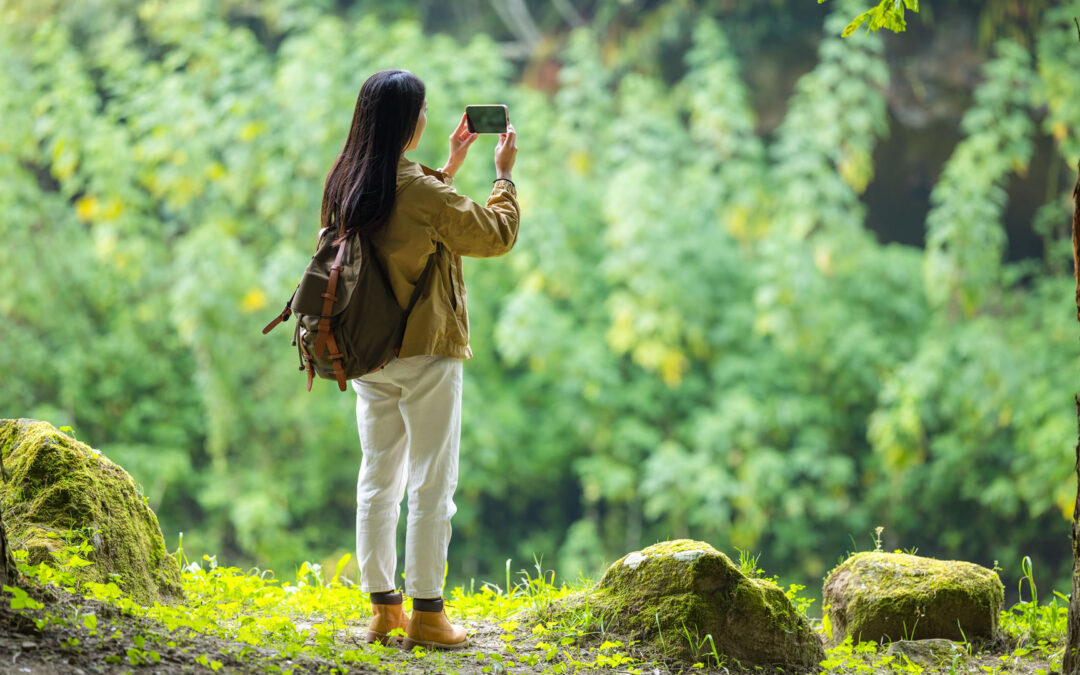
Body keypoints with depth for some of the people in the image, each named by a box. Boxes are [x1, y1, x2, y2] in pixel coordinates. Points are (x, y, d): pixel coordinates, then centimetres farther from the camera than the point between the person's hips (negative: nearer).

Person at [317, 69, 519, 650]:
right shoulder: (422, 193, -19)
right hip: (425, 353, -7)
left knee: (378, 477, 13)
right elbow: (497, 234, -8)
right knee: (431, 483, 0)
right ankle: (426, 613, 3)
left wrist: (449, 167, 23)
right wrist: (504, 173, 6)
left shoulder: (344, 184, 2)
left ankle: (382, 607, 17)